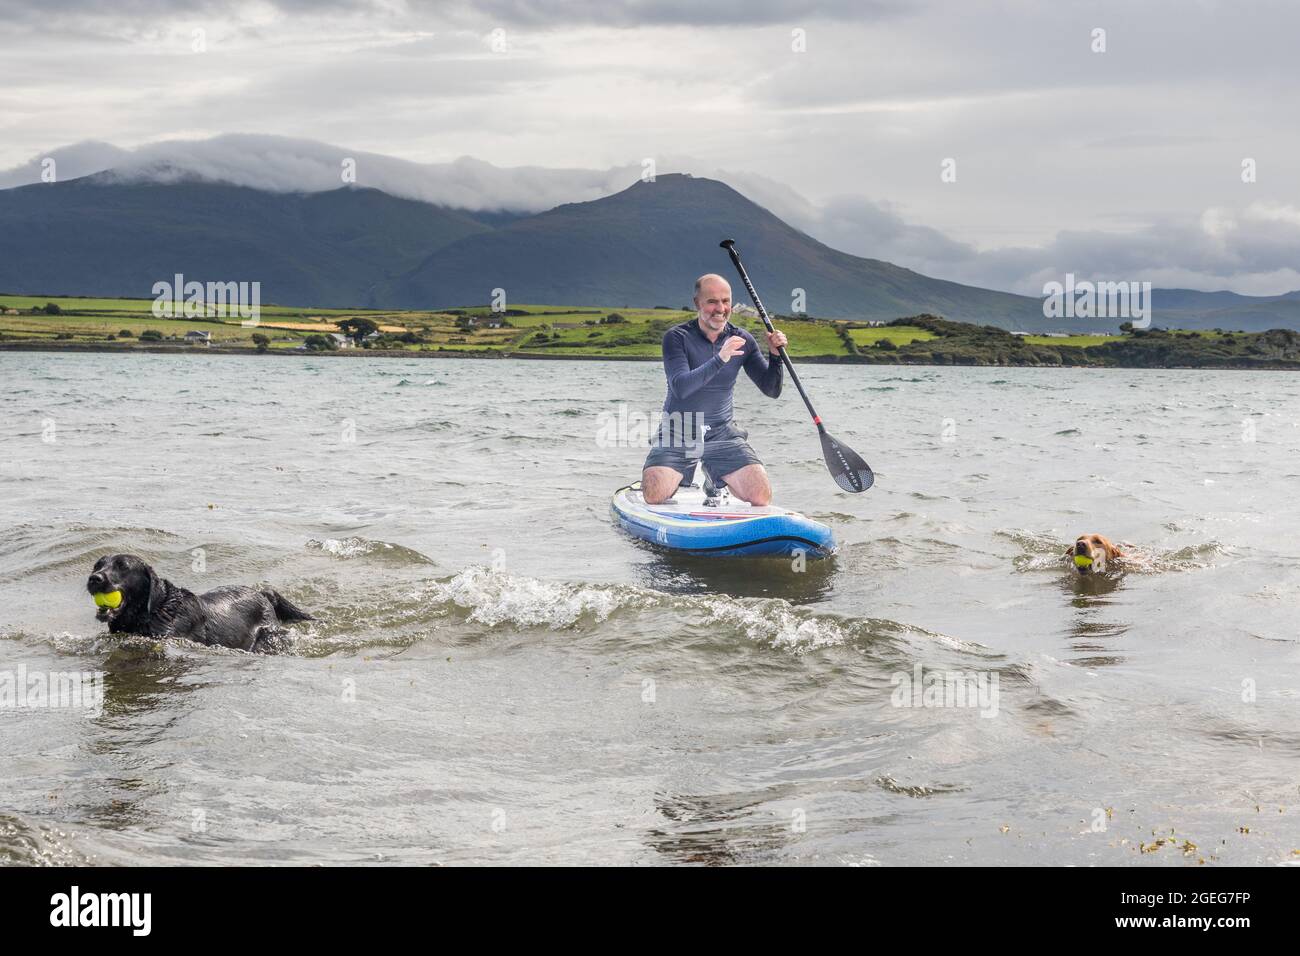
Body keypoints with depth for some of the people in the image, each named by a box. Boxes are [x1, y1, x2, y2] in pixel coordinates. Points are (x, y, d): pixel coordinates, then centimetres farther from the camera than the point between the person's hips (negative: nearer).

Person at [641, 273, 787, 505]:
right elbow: (680, 387, -25)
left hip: (722, 433, 3)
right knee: (654, 497, -26)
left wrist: (775, 356, -15)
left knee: (762, 496, -15)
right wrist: (719, 359, -35)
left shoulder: (742, 340, 2)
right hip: (678, 434, -3)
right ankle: (678, 480, 9)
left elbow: (771, 390, 3)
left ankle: (715, 486, 15)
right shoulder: (677, 337, -9)